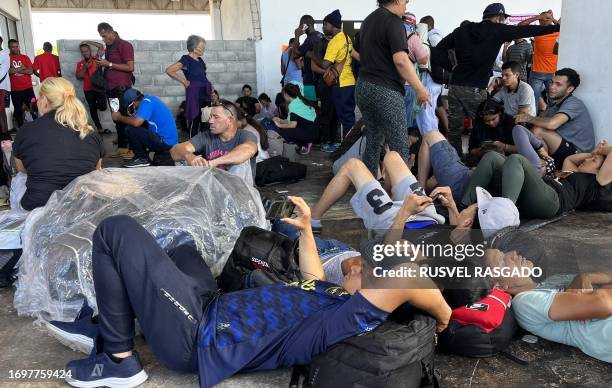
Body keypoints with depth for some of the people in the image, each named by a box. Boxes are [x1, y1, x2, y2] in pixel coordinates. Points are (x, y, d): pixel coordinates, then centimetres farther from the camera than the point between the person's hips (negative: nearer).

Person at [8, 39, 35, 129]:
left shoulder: (25, 57, 8)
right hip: (15, 90, -1)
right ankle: (21, 128, 16)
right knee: (18, 110, 6)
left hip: (28, 88, 1)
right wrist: (21, 68, -12)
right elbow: (8, 71, -12)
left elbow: (31, 71, -2)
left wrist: (16, 70, -11)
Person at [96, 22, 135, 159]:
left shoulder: (124, 45, -5)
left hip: (122, 88, -8)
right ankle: (121, 147, 14)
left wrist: (109, 64, -15)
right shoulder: (108, 47, 19)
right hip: (111, 88, 8)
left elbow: (130, 67, -14)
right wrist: (102, 63, 6)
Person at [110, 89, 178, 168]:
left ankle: (142, 159, -1)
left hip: (165, 142, -10)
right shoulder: (149, 99, 14)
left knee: (130, 130, -14)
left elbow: (136, 122, -24)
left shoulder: (146, 102, -13)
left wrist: (119, 117, -9)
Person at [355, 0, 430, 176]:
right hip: (386, 91, -9)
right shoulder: (393, 21, -10)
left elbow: (356, 53, 28)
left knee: (372, 142, 15)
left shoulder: (368, 20, 16)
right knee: (400, 149, -5)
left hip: (363, 87, 9)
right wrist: (420, 89, -17)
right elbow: (400, 60, -21)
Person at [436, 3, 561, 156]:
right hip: (474, 90, -5)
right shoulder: (496, 31, 1)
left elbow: (439, 49, 9)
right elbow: (527, 30, 3)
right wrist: (557, 27, 10)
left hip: (455, 86, 5)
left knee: (454, 130, 5)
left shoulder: (462, 30, 12)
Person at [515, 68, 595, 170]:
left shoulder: (573, 103, -12)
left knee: (538, 130, -24)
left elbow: (551, 124, -30)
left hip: (576, 155, -9)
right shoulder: (555, 107, 18)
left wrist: (529, 118, -15)